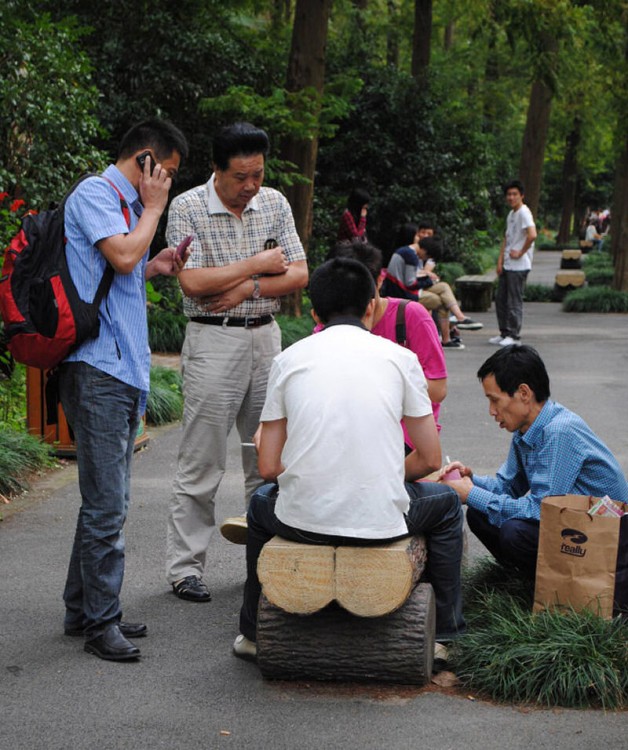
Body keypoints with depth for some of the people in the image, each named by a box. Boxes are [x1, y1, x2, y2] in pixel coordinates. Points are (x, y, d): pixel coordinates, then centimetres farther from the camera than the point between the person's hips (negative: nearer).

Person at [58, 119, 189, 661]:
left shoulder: (124, 203, 23)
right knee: (107, 503, -7)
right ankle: (100, 621, 0)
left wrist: (154, 268, 12)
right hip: (98, 367, -10)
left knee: (109, 501, 13)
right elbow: (122, 255, -20)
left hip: (124, 369, 10)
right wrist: (154, 208, -5)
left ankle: (85, 610, 21)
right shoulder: (93, 194, -6)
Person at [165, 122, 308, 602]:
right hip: (213, 341, -5)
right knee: (202, 463, -3)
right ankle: (185, 567, 5)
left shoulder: (274, 204, 7)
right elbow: (193, 282, -17)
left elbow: (299, 275, 3)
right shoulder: (187, 208, -7)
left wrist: (246, 289, -11)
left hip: (266, 337, 5)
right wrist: (257, 265, -9)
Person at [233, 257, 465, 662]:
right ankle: (446, 634, 34)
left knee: (261, 503, 37)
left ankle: (254, 633, 44)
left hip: (303, 520, 1)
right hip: (382, 521, -1)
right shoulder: (400, 357, 4)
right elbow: (430, 458, 6)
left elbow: (268, 467, 6)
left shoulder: (289, 358, 6)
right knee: (446, 504, 32)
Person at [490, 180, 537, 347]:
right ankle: (504, 333, 21)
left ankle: (514, 336, 4)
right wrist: (500, 261, 11)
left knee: (514, 301, -4)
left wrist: (521, 253, -17)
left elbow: (532, 235, -27)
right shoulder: (511, 214, 16)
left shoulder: (524, 213, -13)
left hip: (519, 266, -9)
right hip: (507, 265, 9)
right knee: (500, 298, 13)